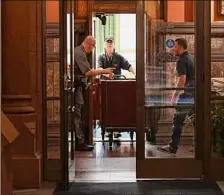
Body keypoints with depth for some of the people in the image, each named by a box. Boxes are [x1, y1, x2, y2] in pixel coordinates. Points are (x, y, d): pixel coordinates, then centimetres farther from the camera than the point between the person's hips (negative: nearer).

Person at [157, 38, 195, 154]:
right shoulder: (192, 58, 16)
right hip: (196, 92, 9)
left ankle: (173, 147, -2)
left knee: (178, 120, -4)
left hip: (188, 93, -9)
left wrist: (175, 95, -14)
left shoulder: (182, 61, -11)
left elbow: (182, 80, -19)